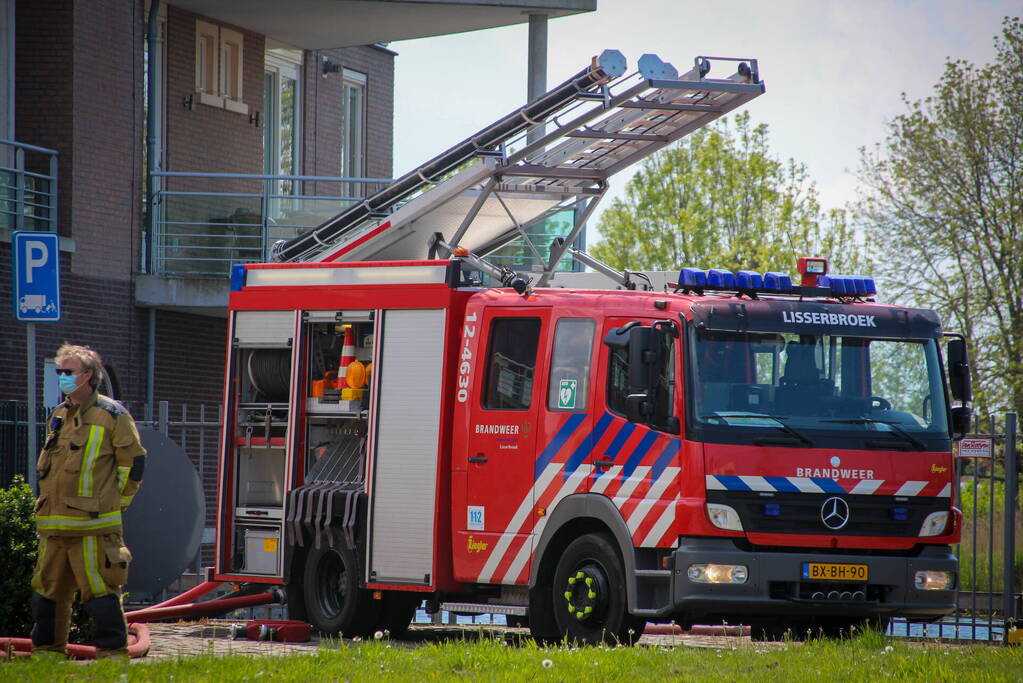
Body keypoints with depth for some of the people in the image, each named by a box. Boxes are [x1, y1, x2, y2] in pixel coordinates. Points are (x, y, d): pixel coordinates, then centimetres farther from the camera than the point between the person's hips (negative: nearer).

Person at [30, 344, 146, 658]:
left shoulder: (111, 415, -3)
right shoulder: (58, 417, 18)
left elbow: (134, 462, -2)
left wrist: (116, 503, 0)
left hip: (92, 525, -7)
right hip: (54, 523, 7)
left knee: (99, 587, -8)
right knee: (47, 586, 10)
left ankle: (112, 649, -4)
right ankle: (46, 648, 19)